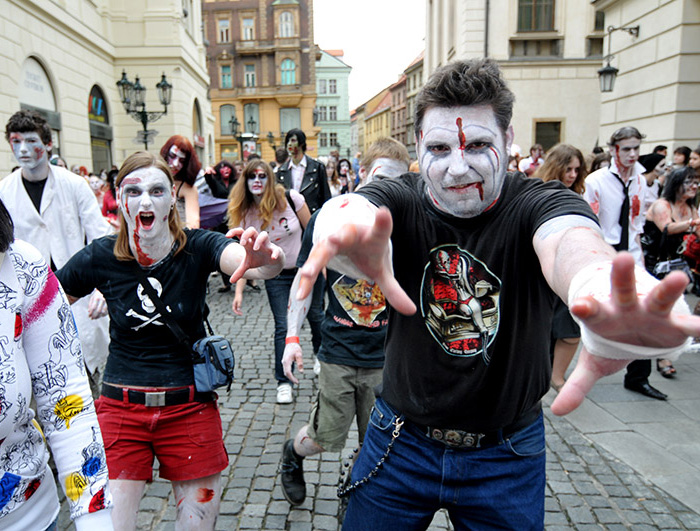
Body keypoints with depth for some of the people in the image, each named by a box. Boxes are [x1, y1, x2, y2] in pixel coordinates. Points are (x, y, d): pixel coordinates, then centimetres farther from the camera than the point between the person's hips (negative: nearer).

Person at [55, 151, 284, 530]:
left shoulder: (197, 248, -12)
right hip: (121, 409, 1)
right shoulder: (100, 257, -8)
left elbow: (244, 259, -32)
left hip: (189, 409, 0)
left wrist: (265, 260, -55)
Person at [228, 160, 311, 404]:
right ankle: (283, 382, 13)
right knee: (283, 326, -2)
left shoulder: (291, 199, -13)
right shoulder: (246, 214, -8)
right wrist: (239, 292, -13)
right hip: (276, 276, 0)